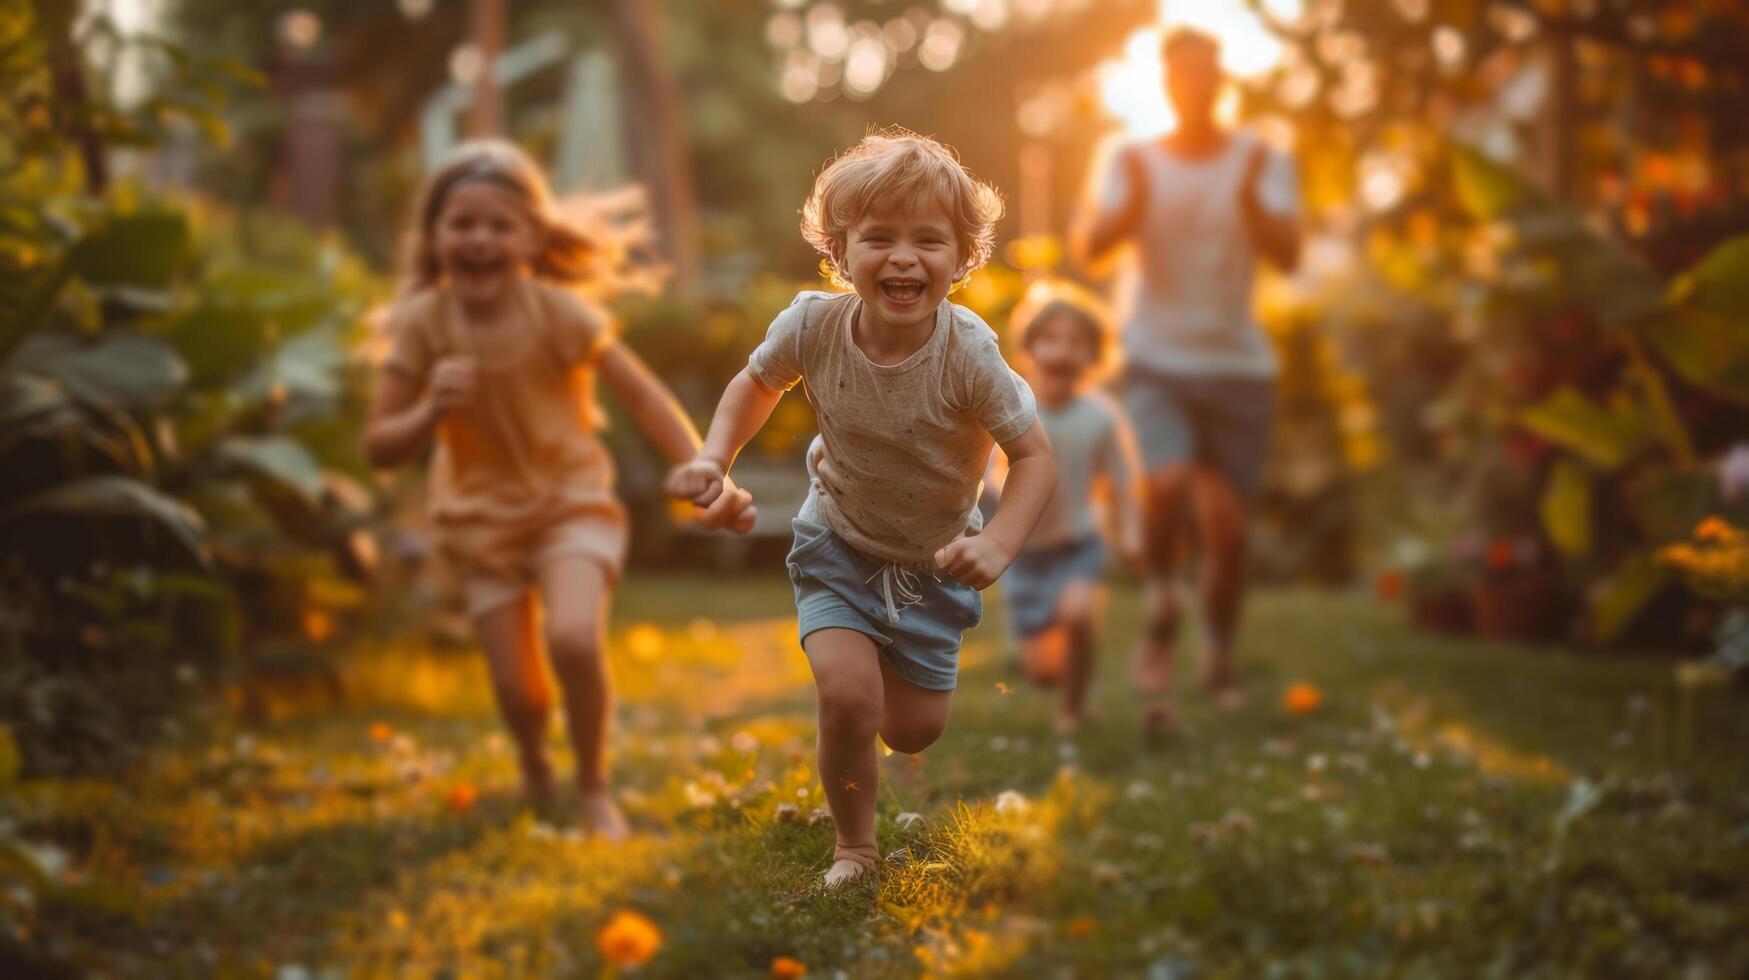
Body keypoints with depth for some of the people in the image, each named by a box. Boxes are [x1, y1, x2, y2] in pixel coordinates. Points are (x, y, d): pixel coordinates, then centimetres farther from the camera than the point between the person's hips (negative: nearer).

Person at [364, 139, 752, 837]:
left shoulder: (556, 311, -17)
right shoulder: (423, 322, -12)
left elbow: (643, 394, -14)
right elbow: (379, 446, -9)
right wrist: (432, 412, -30)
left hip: (572, 502, -2)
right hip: (482, 521, 2)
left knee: (573, 638, -27)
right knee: (518, 691, -3)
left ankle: (594, 789, -1)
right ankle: (533, 766, 36)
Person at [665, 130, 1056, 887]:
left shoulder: (968, 352, -30)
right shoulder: (813, 326, -23)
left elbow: (1035, 457, -22)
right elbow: (758, 383, 0)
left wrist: (999, 543, -37)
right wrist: (714, 458, -15)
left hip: (934, 558, 0)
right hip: (838, 544, 0)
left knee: (913, 733, 11)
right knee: (848, 698, -20)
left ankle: (908, 662, 50)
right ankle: (854, 847, 7)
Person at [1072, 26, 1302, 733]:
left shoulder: (1263, 163, 2)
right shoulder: (1136, 163, 3)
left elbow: (1287, 254, -11)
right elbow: (1092, 245, -10)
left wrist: (1248, 195, -27)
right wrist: (1133, 199, -28)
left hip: (1239, 364, 1)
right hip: (1158, 361, -1)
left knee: (1227, 524, 3)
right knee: (1168, 480, -27)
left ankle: (1221, 658, 25)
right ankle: (1161, 613, -3)